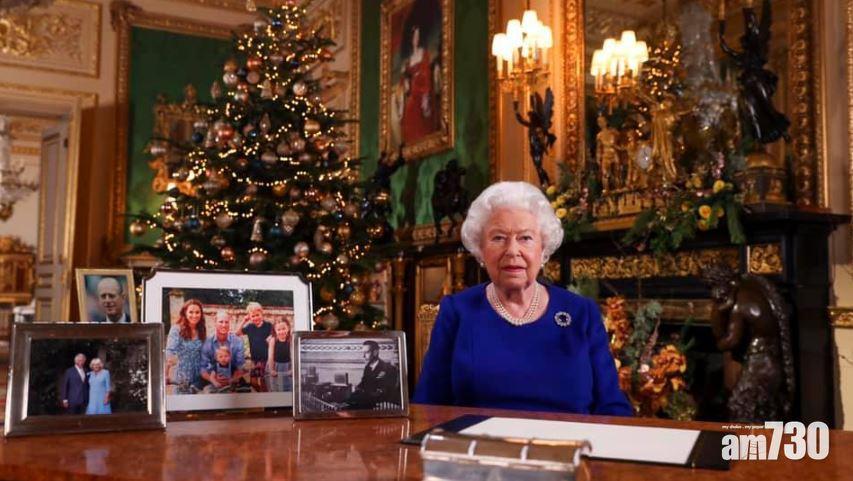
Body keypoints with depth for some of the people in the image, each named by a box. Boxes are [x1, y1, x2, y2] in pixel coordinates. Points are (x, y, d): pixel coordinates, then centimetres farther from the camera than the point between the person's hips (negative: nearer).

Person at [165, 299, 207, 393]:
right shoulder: (177, 329, -9)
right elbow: (170, 352, -18)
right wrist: (166, 375, -27)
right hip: (182, 378, -4)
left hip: (199, 378, 4)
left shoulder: (202, 331, 6)